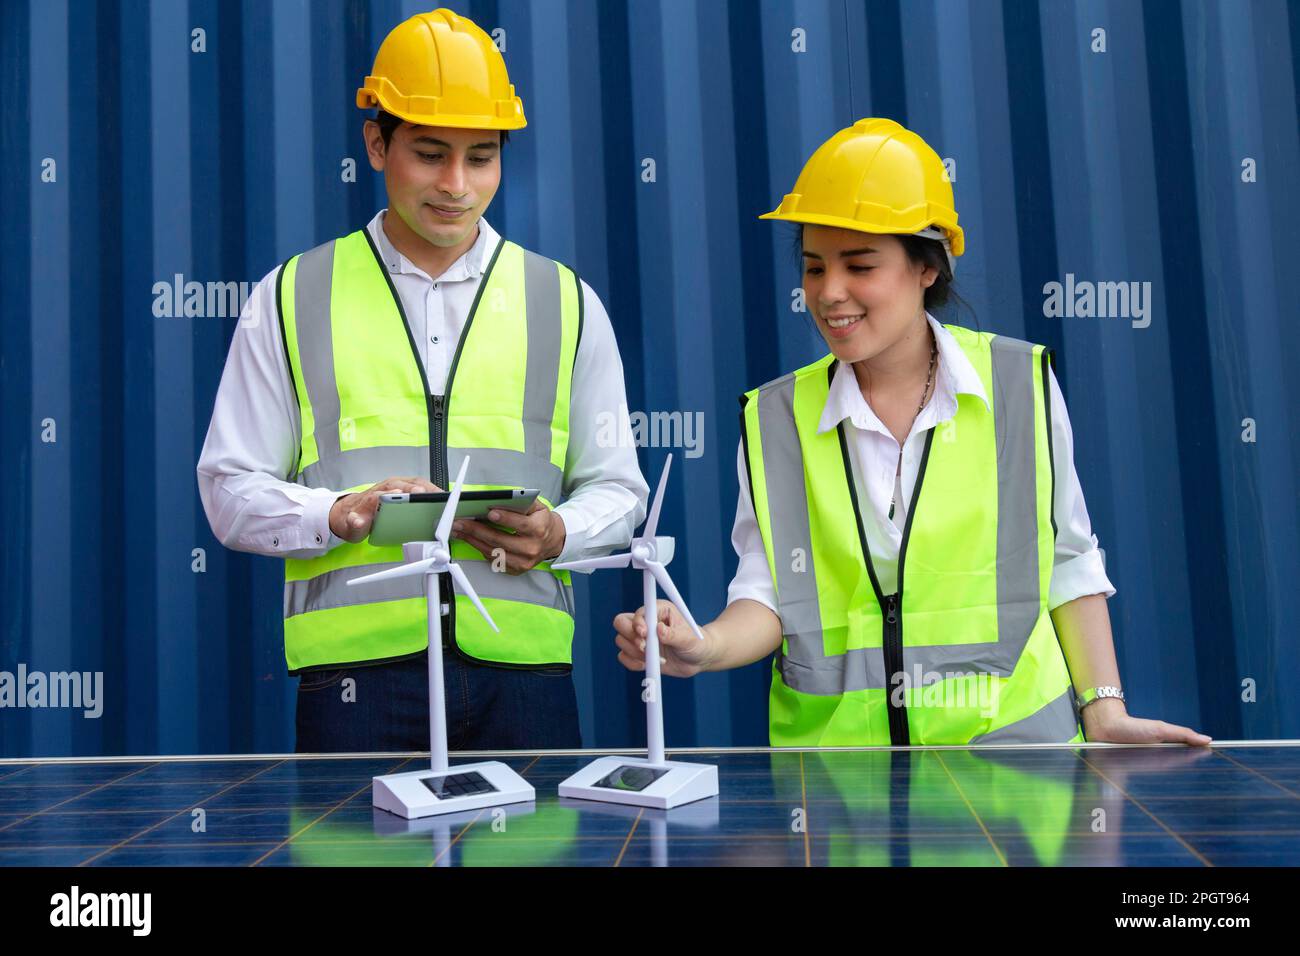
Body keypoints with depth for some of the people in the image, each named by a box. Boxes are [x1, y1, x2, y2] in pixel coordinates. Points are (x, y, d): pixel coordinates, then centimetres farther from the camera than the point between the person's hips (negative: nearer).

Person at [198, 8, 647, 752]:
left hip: (523, 669, 1)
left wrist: (557, 533, -9)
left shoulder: (567, 303, 13)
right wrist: (339, 515, -12)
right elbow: (231, 489, 7)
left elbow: (617, 490, 13)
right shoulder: (292, 299, 10)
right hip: (355, 668, -1)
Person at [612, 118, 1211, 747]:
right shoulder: (774, 419, 4)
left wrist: (1105, 710, 4)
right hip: (833, 745, 1)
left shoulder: (1021, 384, 3)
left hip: (1009, 734, 0)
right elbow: (768, 596, 0)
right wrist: (704, 648, -19)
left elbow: (1067, 566, 9)